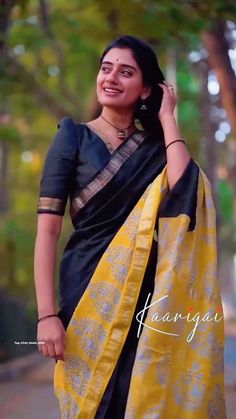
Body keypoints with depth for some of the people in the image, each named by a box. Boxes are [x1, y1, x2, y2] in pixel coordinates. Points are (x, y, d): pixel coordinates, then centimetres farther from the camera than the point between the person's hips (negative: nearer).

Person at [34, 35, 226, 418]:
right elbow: (48, 228, -8)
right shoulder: (74, 137, 0)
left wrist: (168, 117, -6)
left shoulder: (156, 144, 7)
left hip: (145, 291, 3)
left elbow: (182, 192, -16)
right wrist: (47, 314, -17)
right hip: (89, 288, -2)